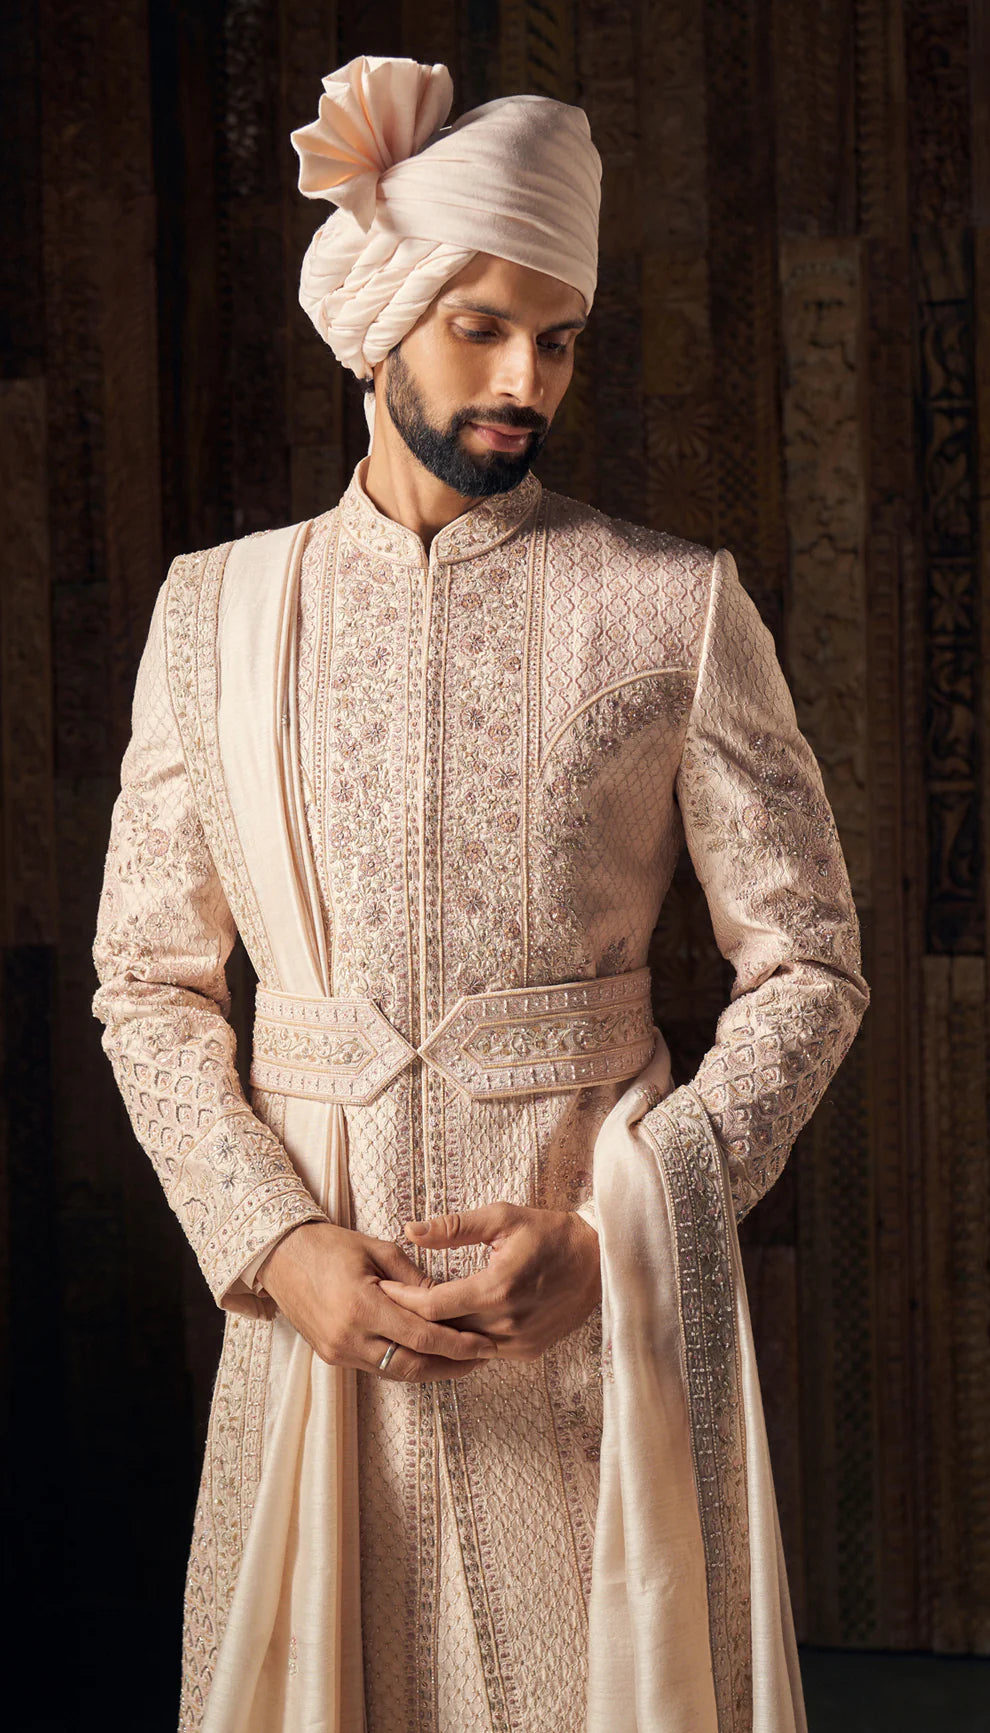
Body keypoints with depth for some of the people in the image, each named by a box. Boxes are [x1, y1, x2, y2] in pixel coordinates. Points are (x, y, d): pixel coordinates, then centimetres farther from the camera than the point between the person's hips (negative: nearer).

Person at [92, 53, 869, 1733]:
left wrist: (614, 1233, -12)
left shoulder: (676, 606, -1)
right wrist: (279, 1247, -8)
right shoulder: (216, 612, 5)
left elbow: (808, 967, -1)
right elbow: (149, 983, 6)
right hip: (318, 1294, 2)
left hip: (604, 1289, -1)